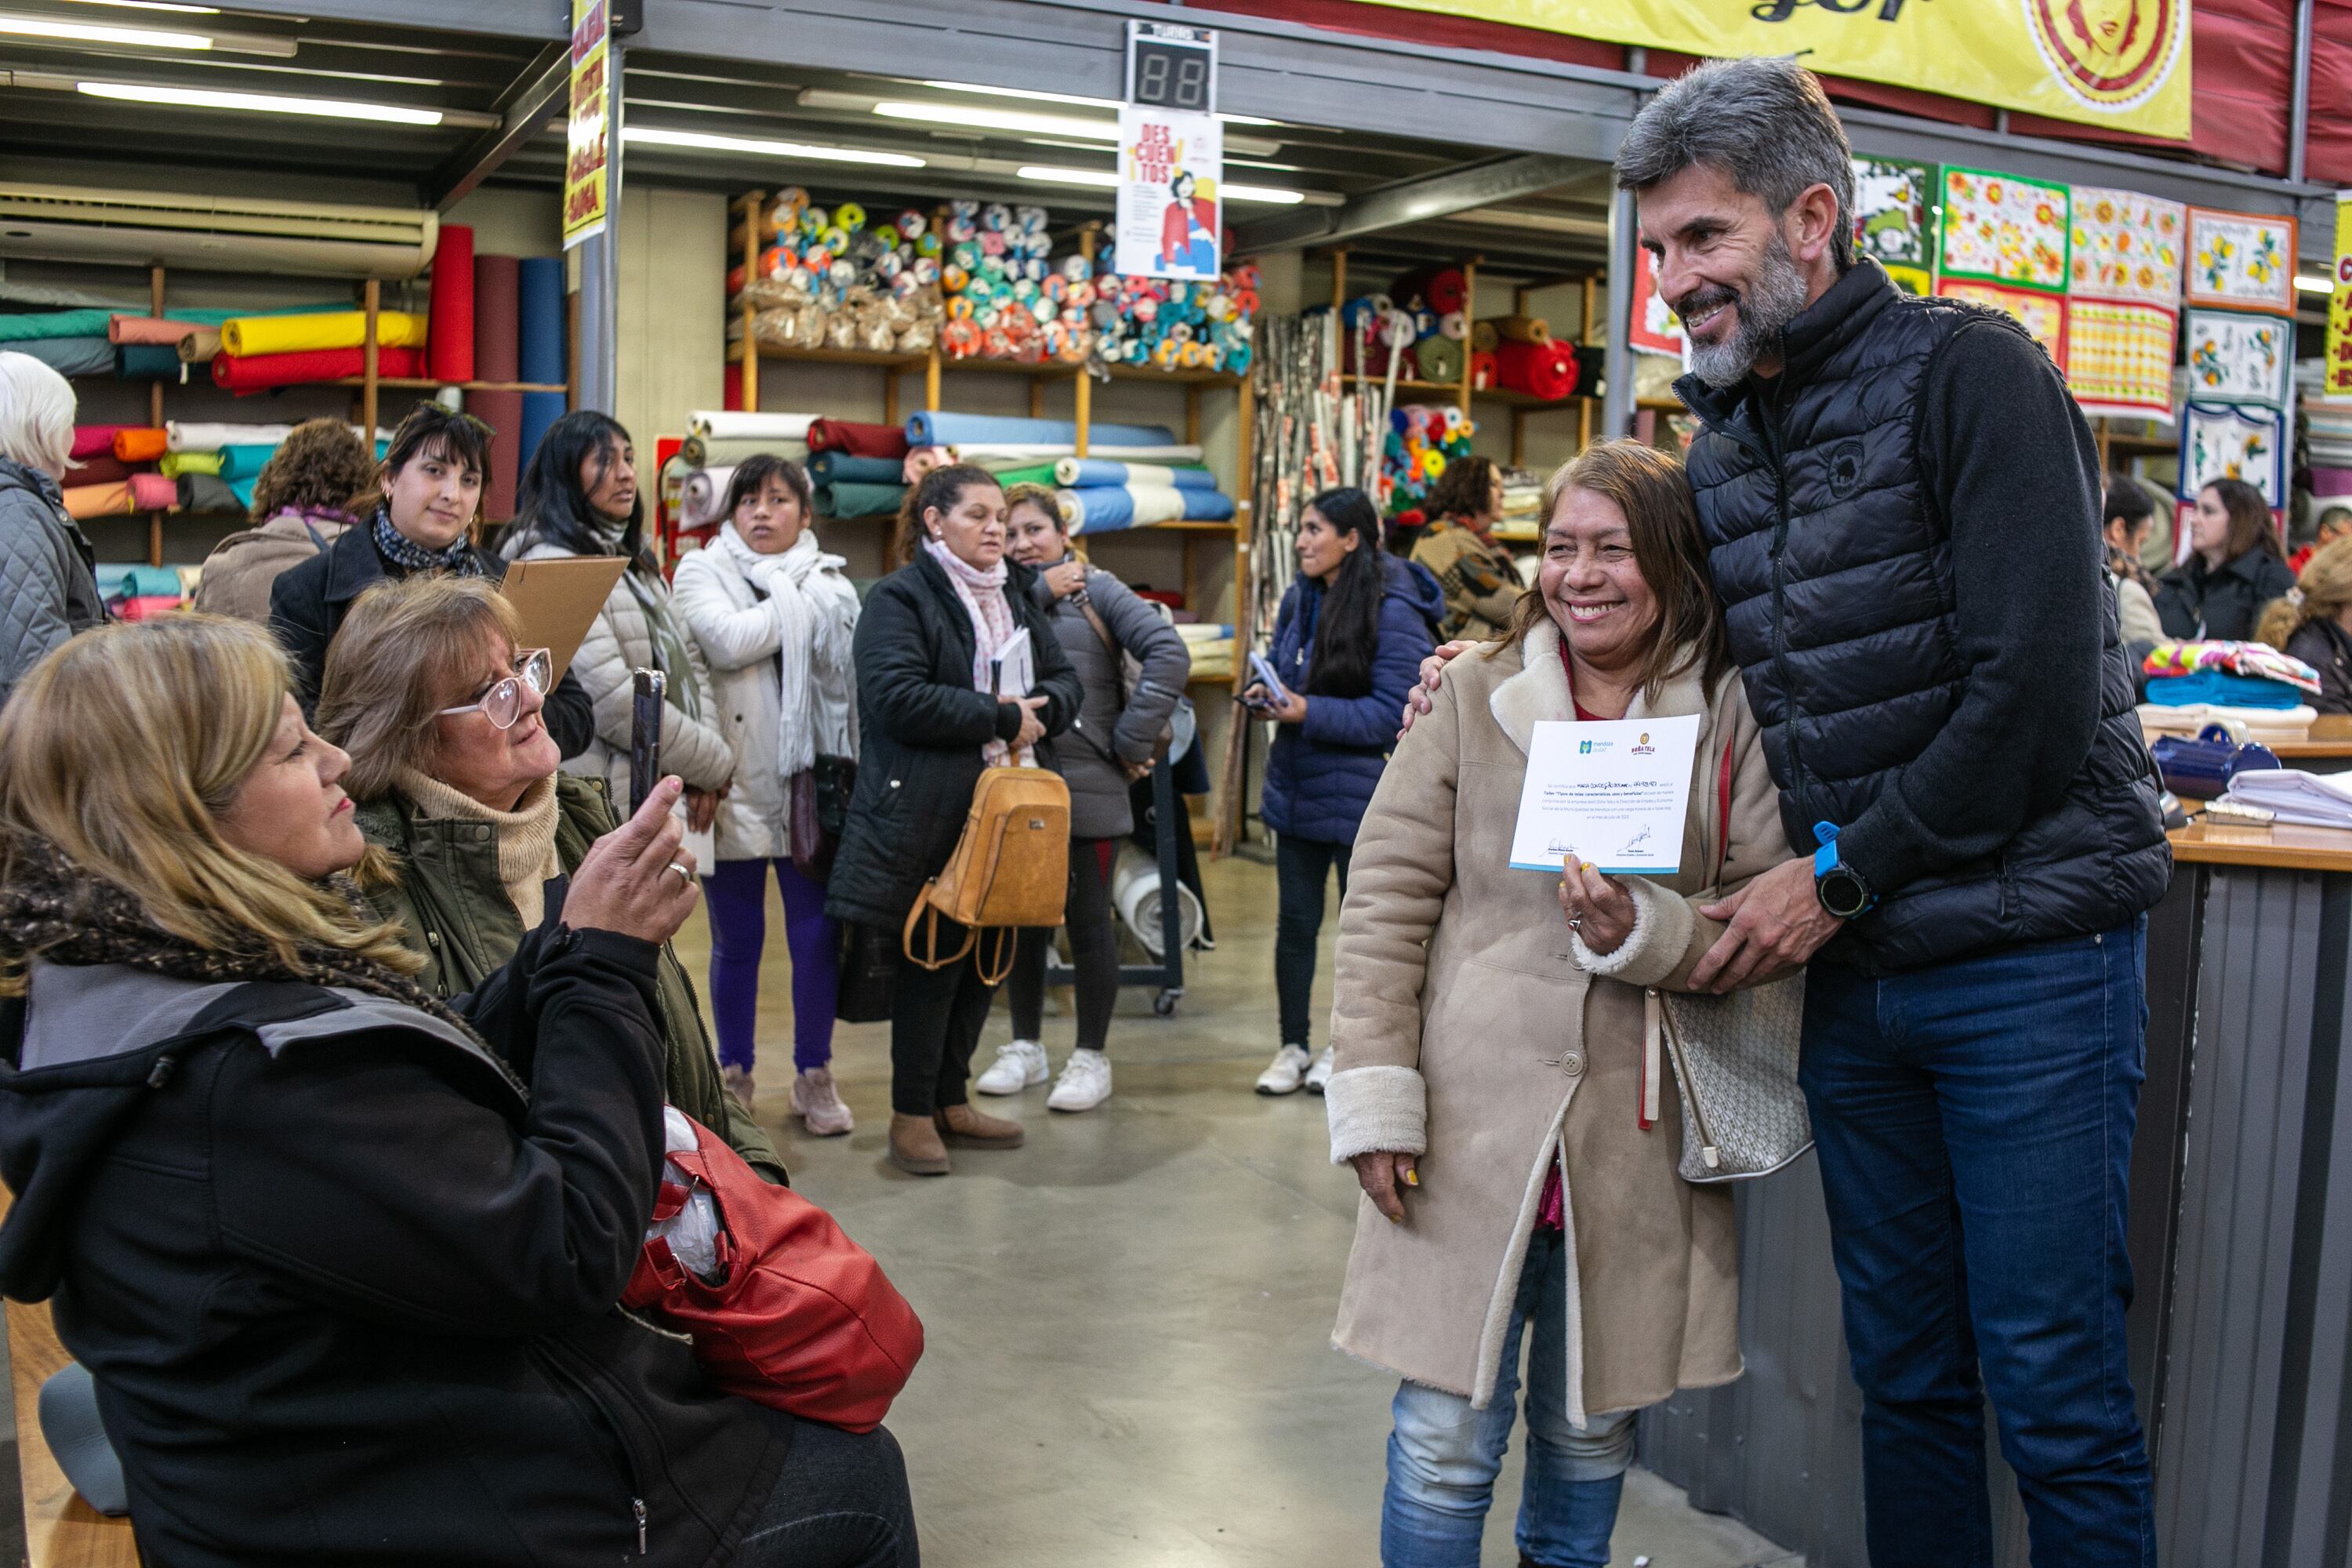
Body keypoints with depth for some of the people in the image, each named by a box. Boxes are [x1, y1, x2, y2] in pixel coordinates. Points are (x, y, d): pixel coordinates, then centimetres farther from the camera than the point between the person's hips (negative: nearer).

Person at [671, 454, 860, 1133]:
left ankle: (814, 1075, 17)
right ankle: (734, 1076, 21)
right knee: (737, 941, 7)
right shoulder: (703, 571, 5)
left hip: (812, 784, 2)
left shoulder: (832, 582, 12)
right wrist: (798, 607, -7)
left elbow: (857, 672, 2)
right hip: (736, 785, -1)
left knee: (818, 936, 2)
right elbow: (727, 641, -14)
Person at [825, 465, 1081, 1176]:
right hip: (930, 816, -7)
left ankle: (950, 1099, 26)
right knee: (931, 962, -1)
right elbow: (900, 698, -20)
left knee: (986, 957, 11)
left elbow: (1066, 681, 16)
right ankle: (912, 1114, 12)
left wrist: (1037, 709, -8)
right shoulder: (899, 598, -6)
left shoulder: (1017, 597, 18)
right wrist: (1000, 717, -16)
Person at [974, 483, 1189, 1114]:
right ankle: (1025, 1047, 29)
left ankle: (1091, 1058, 17)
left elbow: (1168, 653, -10)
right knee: (1023, 917, 14)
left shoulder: (1097, 589, 0)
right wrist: (1039, 591, -12)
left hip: (1087, 787, -4)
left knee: (1087, 920, 4)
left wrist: (1132, 739, -11)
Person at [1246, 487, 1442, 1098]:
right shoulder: (1299, 599, 4)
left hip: (1360, 793, -6)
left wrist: (1311, 713, -24)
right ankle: (1293, 1047, 24)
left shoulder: (1393, 612, -17)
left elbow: (1394, 711, -19)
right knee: (1295, 920, 11)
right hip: (1297, 788, 6)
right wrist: (1265, 694, -5)